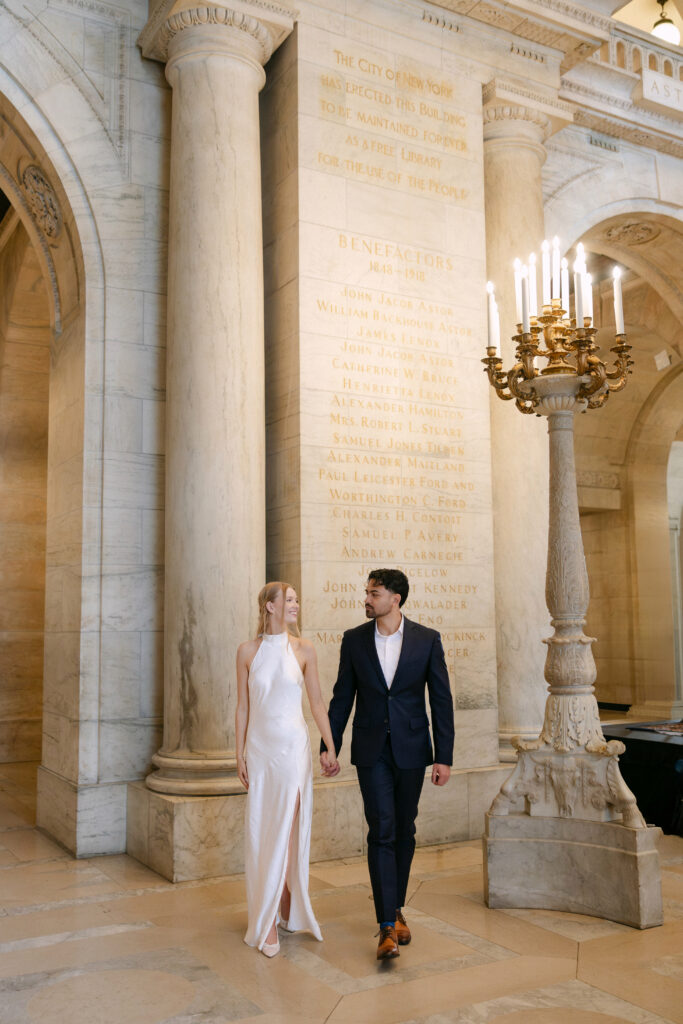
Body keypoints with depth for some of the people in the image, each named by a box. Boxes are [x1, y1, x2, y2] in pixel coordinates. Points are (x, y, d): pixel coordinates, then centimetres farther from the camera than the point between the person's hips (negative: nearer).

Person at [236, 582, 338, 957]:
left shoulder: (303, 649, 1)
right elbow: (243, 707, 5)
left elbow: (317, 702, 4)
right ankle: (266, 917, 17)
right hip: (259, 747, 1)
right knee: (260, 831, 5)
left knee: (288, 829, -1)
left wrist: (330, 748, 1)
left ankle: (285, 910, 12)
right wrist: (240, 754, 3)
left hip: (292, 746, -1)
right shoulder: (248, 651, 1)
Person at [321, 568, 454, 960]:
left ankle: (397, 908, 30)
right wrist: (329, 745, 3)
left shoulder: (427, 639, -4)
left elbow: (442, 700, -2)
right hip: (372, 751, 0)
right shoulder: (354, 640, -1)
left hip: (411, 750, 1)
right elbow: (342, 697, 5)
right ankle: (388, 926, -3)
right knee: (381, 832, -6)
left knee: (405, 832, 12)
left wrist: (444, 757, -5)